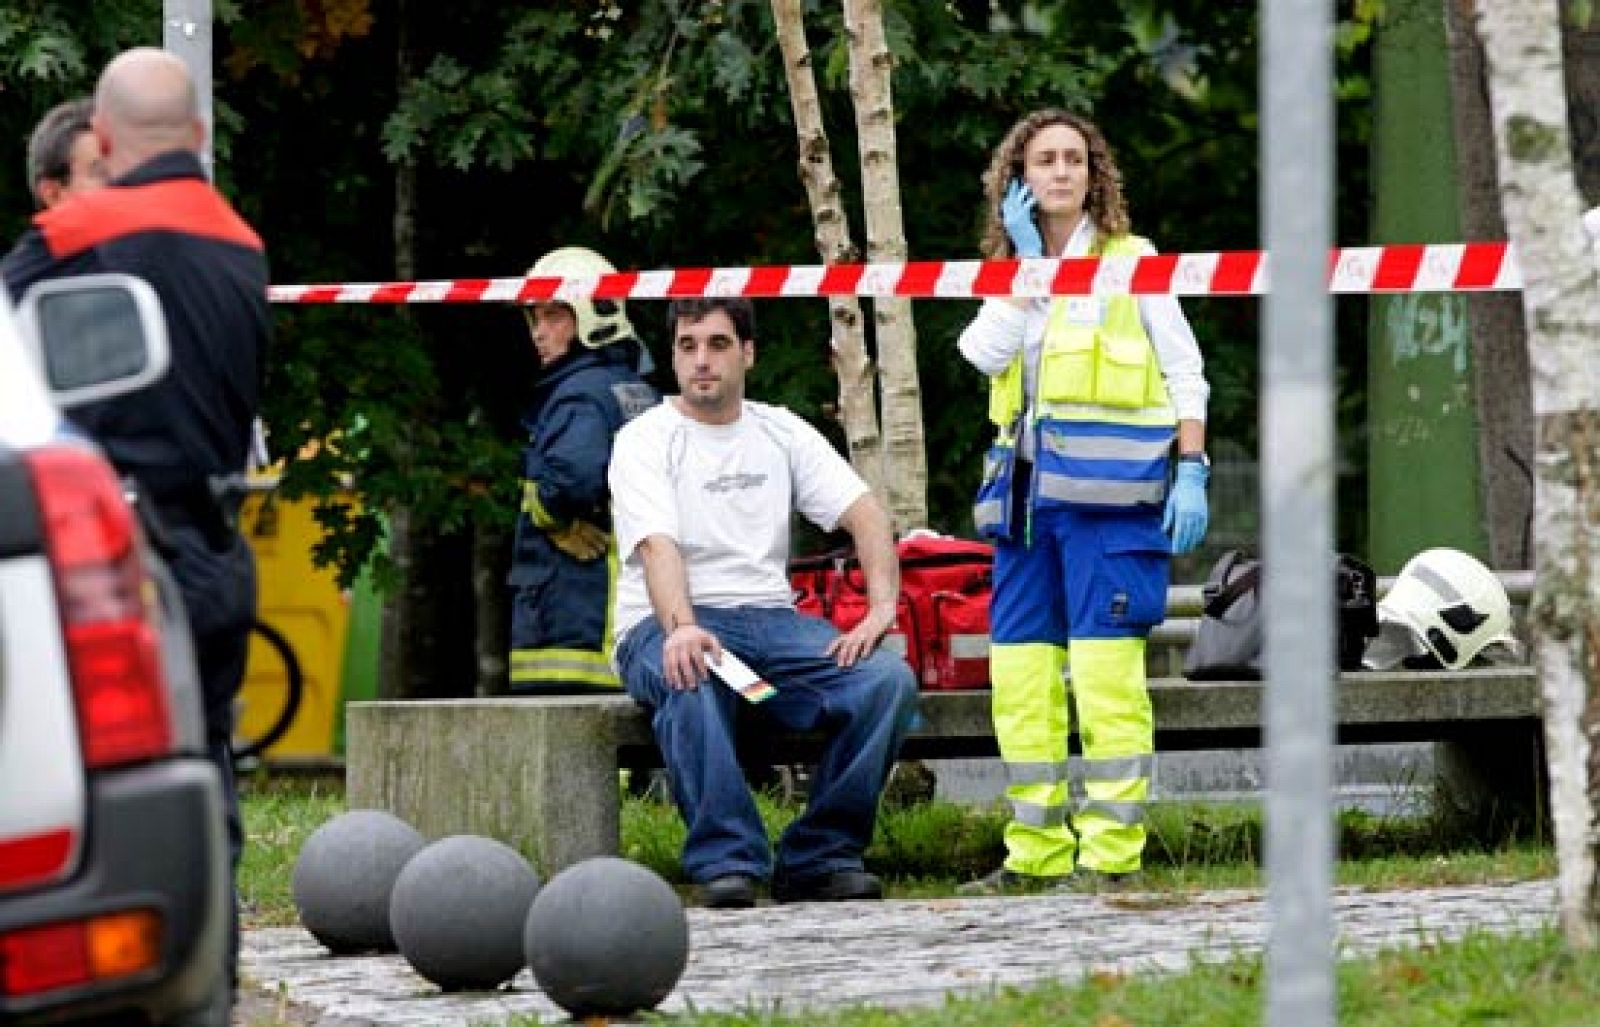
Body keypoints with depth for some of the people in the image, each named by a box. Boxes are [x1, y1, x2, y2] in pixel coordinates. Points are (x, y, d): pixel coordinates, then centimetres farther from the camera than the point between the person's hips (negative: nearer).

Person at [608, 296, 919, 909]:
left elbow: (863, 512, 6)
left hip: (770, 618, 4)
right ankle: (726, 861, -39)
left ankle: (819, 858, -17)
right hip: (667, 625, -4)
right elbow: (657, 545, -15)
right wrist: (681, 628, -35)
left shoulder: (781, 432, 15)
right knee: (691, 680, -41)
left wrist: (881, 606, -13)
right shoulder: (645, 440, 2)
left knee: (890, 680, -22)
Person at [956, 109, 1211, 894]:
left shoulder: (1130, 260, 6)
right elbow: (986, 352, -1)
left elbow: (1184, 371, 3)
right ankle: (1037, 850, 8)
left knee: (1105, 665, -10)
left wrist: (1191, 472, -7)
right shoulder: (1012, 274, 19)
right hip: (1028, 482, 6)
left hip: (1108, 481, -6)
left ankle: (1111, 850, -9)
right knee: (1020, 666, 3)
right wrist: (1026, 260, 0)